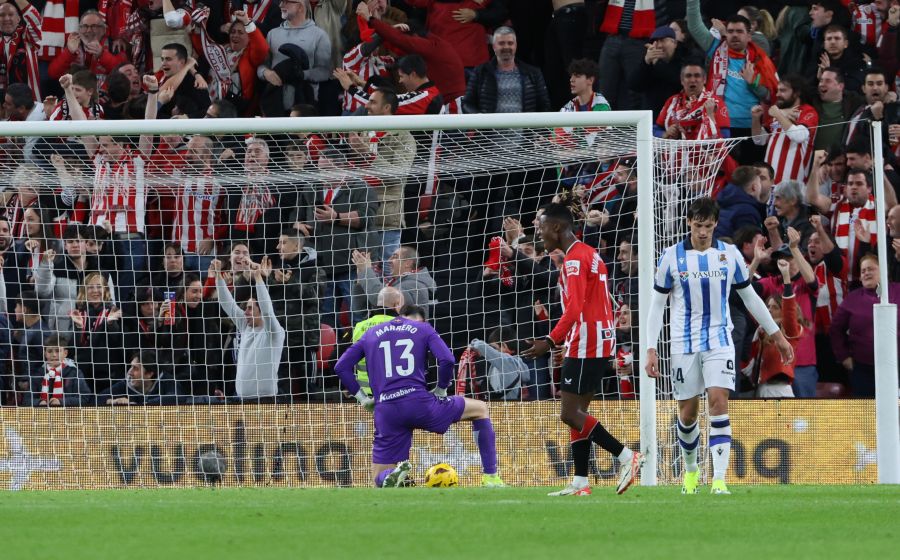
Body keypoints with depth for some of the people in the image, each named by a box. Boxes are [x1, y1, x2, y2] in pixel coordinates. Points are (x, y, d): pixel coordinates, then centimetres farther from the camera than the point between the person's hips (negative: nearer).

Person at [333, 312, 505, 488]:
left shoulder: (371, 334, 21)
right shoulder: (423, 329, 13)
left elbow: (341, 367, 15)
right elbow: (447, 359, -2)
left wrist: (362, 397, 19)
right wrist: (441, 390, 13)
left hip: (385, 412, 2)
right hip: (418, 403, -2)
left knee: (379, 479, 14)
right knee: (480, 409, 20)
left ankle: (394, 474, -25)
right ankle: (490, 477, 11)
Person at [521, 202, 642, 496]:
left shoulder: (574, 260, -13)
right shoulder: (590, 254, 19)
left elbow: (575, 309, -23)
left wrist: (551, 342, -25)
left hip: (584, 346, -10)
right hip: (600, 344, 10)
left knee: (570, 414, -10)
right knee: (578, 412, 9)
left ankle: (626, 456, -12)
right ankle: (580, 483, 6)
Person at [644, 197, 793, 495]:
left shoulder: (729, 254, 1)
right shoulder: (672, 256, -3)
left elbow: (750, 297, 13)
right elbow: (657, 303, 2)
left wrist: (776, 335, 15)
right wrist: (651, 349, -4)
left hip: (719, 342, 0)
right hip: (684, 344, 0)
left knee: (719, 402, -16)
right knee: (688, 412, 5)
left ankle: (719, 479, -20)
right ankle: (691, 469, 31)